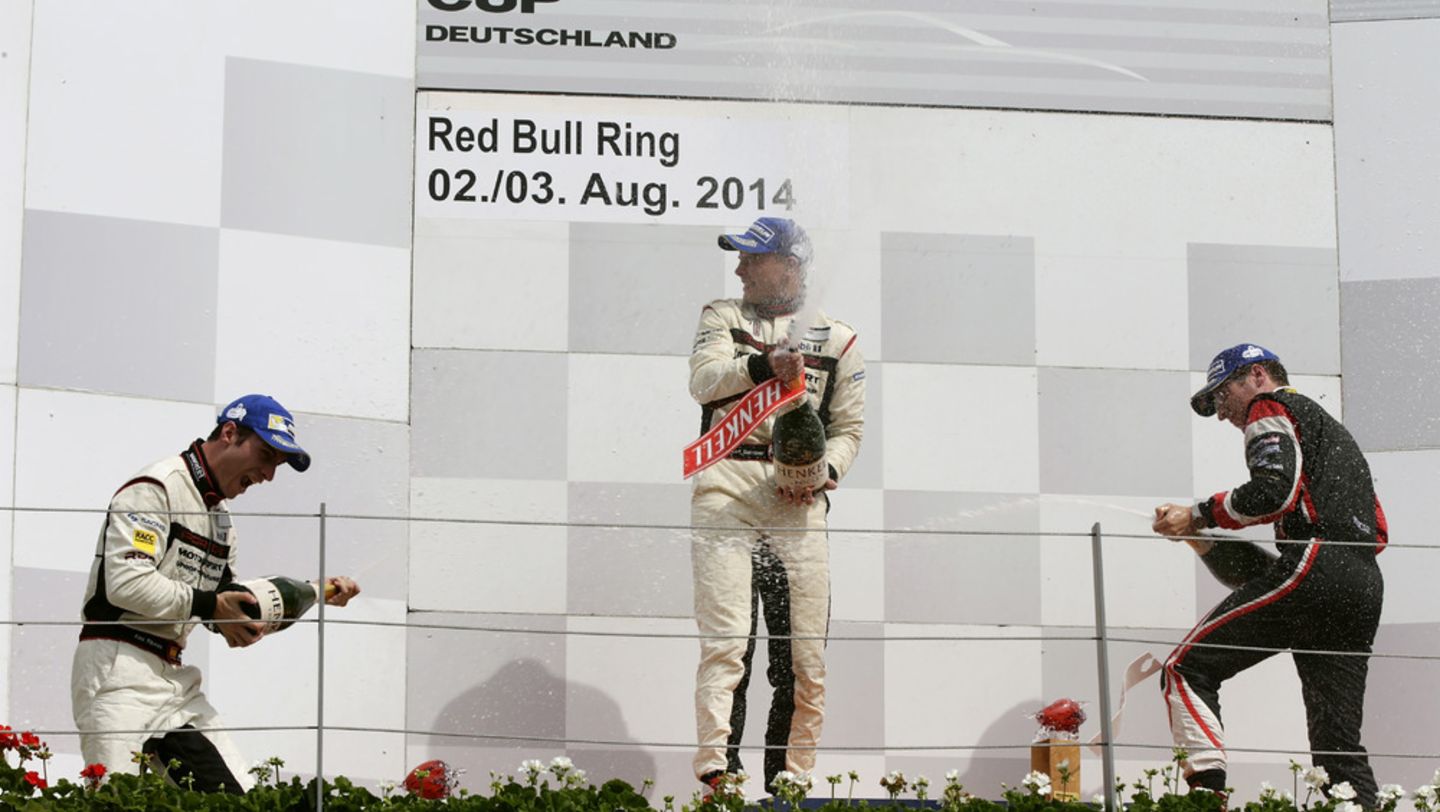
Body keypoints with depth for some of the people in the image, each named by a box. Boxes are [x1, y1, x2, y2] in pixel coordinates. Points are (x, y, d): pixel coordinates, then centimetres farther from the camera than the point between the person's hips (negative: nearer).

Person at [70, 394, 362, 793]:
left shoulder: (221, 520, 22)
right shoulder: (155, 487, -8)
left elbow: (235, 610, 20)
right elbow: (127, 583, -19)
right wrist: (207, 604, -14)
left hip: (176, 679, 9)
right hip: (119, 671, -9)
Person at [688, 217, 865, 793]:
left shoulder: (835, 338, 15)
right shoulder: (722, 318, 15)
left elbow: (849, 427, 11)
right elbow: (704, 380, -4)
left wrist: (822, 471, -9)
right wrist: (763, 364, -23)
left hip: (799, 500, 1)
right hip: (727, 488, -1)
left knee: (804, 653, 0)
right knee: (725, 638, -13)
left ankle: (789, 779, 9)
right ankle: (714, 771, -18)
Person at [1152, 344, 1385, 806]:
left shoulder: (1272, 408, 9)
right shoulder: (1334, 433, 35)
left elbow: (1273, 491, -10)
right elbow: (1377, 533, 28)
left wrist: (1199, 515, -1)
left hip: (1313, 570, -8)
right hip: (1366, 587, 9)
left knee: (1186, 669, -8)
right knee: (1339, 745, 6)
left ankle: (1207, 793, -24)